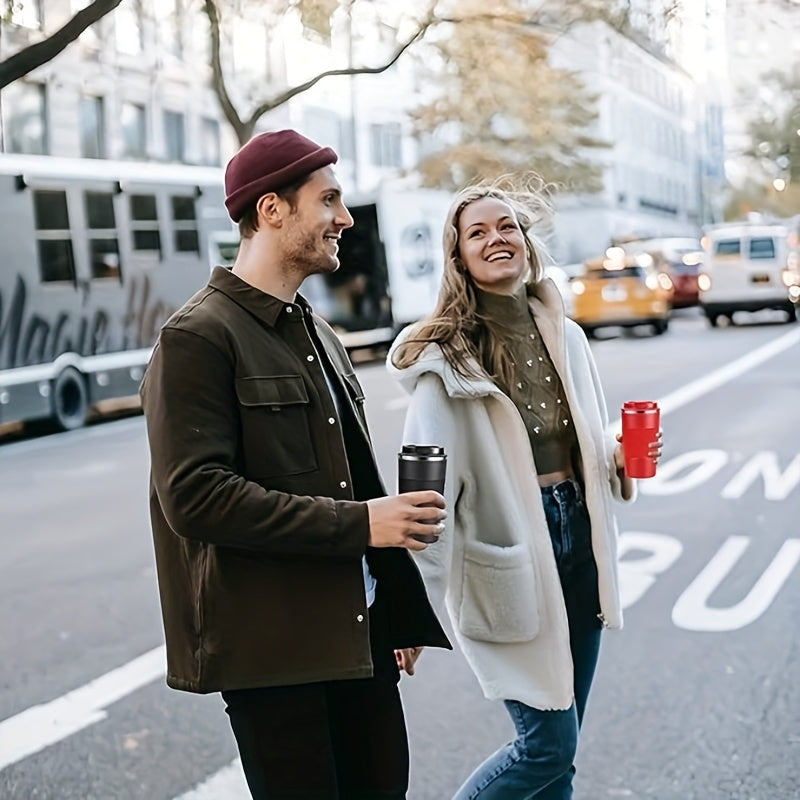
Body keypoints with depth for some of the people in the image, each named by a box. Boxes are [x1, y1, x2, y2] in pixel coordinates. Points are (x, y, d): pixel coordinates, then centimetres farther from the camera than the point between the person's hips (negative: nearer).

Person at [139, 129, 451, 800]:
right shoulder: (198, 338, -11)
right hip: (271, 646, -8)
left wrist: (400, 614, 18)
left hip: (358, 632, 8)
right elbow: (194, 496, -20)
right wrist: (356, 523, -20)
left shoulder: (318, 336, 17)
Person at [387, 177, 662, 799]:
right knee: (550, 743, -2)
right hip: (504, 544, -5)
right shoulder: (446, 354, -10)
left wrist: (621, 456, -3)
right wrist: (418, 604, -17)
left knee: (559, 747, 13)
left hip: (576, 534, 6)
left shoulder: (566, 336, 7)